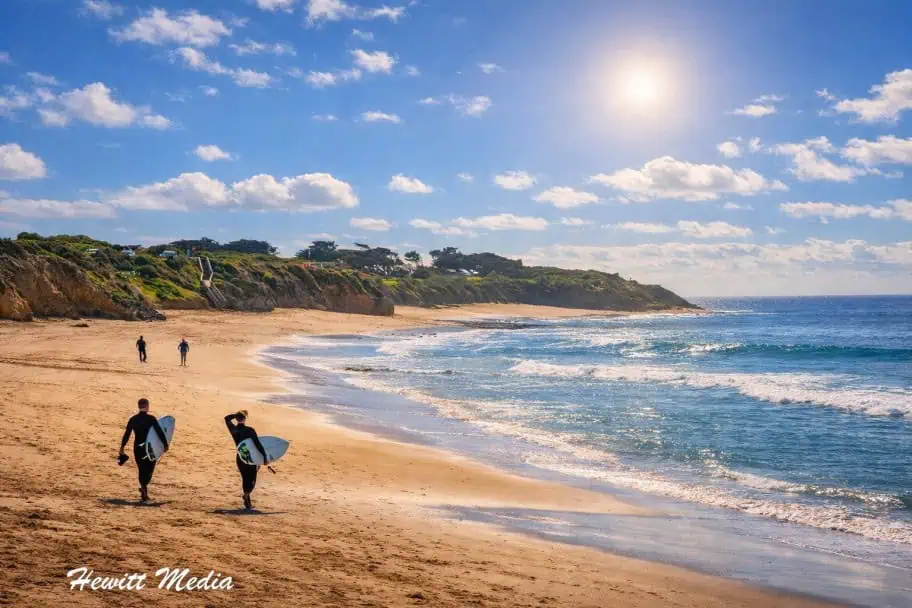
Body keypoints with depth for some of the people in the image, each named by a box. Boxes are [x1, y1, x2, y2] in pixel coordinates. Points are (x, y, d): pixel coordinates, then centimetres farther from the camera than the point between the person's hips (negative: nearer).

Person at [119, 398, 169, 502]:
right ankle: (144, 488, -5)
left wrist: (122, 447, 17)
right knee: (149, 470, 12)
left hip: (138, 448, 3)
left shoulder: (133, 419, 1)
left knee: (142, 470, 13)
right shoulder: (151, 418, -11)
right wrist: (165, 444, -3)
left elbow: (127, 434, 6)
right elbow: (160, 432, -13)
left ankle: (144, 491, 13)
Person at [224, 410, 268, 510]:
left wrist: (237, 414, 8)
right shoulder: (249, 430, -16)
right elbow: (258, 445, -19)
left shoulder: (233, 430, -3)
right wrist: (265, 457, -15)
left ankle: (248, 502, 18)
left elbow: (227, 418, 16)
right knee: (252, 480, 5)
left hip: (240, 458, 4)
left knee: (245, 479, 16)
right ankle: (246, 494, -22)